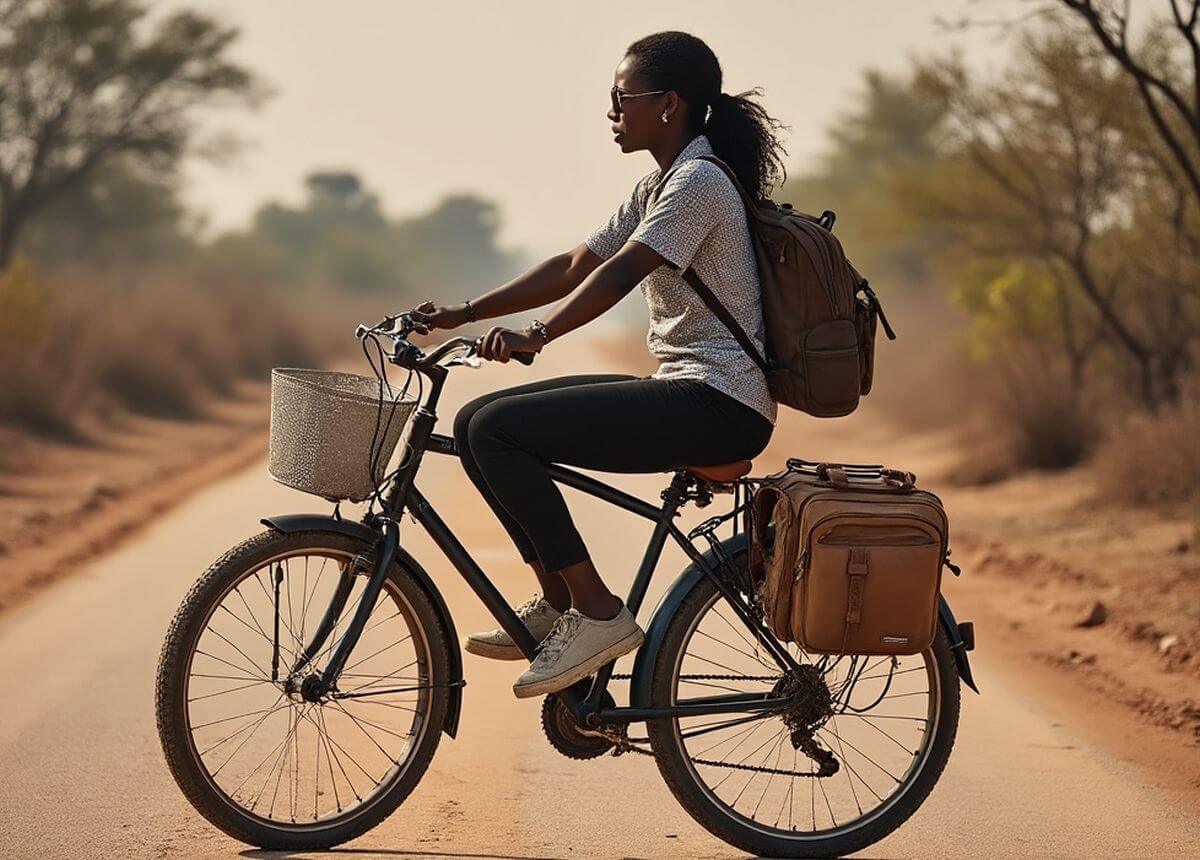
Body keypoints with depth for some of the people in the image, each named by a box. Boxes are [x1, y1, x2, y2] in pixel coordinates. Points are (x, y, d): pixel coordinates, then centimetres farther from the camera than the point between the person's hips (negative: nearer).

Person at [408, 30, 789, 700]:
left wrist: (537, 335, -38)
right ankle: (557, 603, 8)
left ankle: (597, 612, -16)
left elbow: (620, 273, -26)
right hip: (683, 392, 10)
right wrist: (463, 313, 11)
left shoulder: (699, 181, -12)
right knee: (478, 422, 5)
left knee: (496, 428, -20)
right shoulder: (657, 187, 18)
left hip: (718, 405, -10)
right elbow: (573, 268, 18)